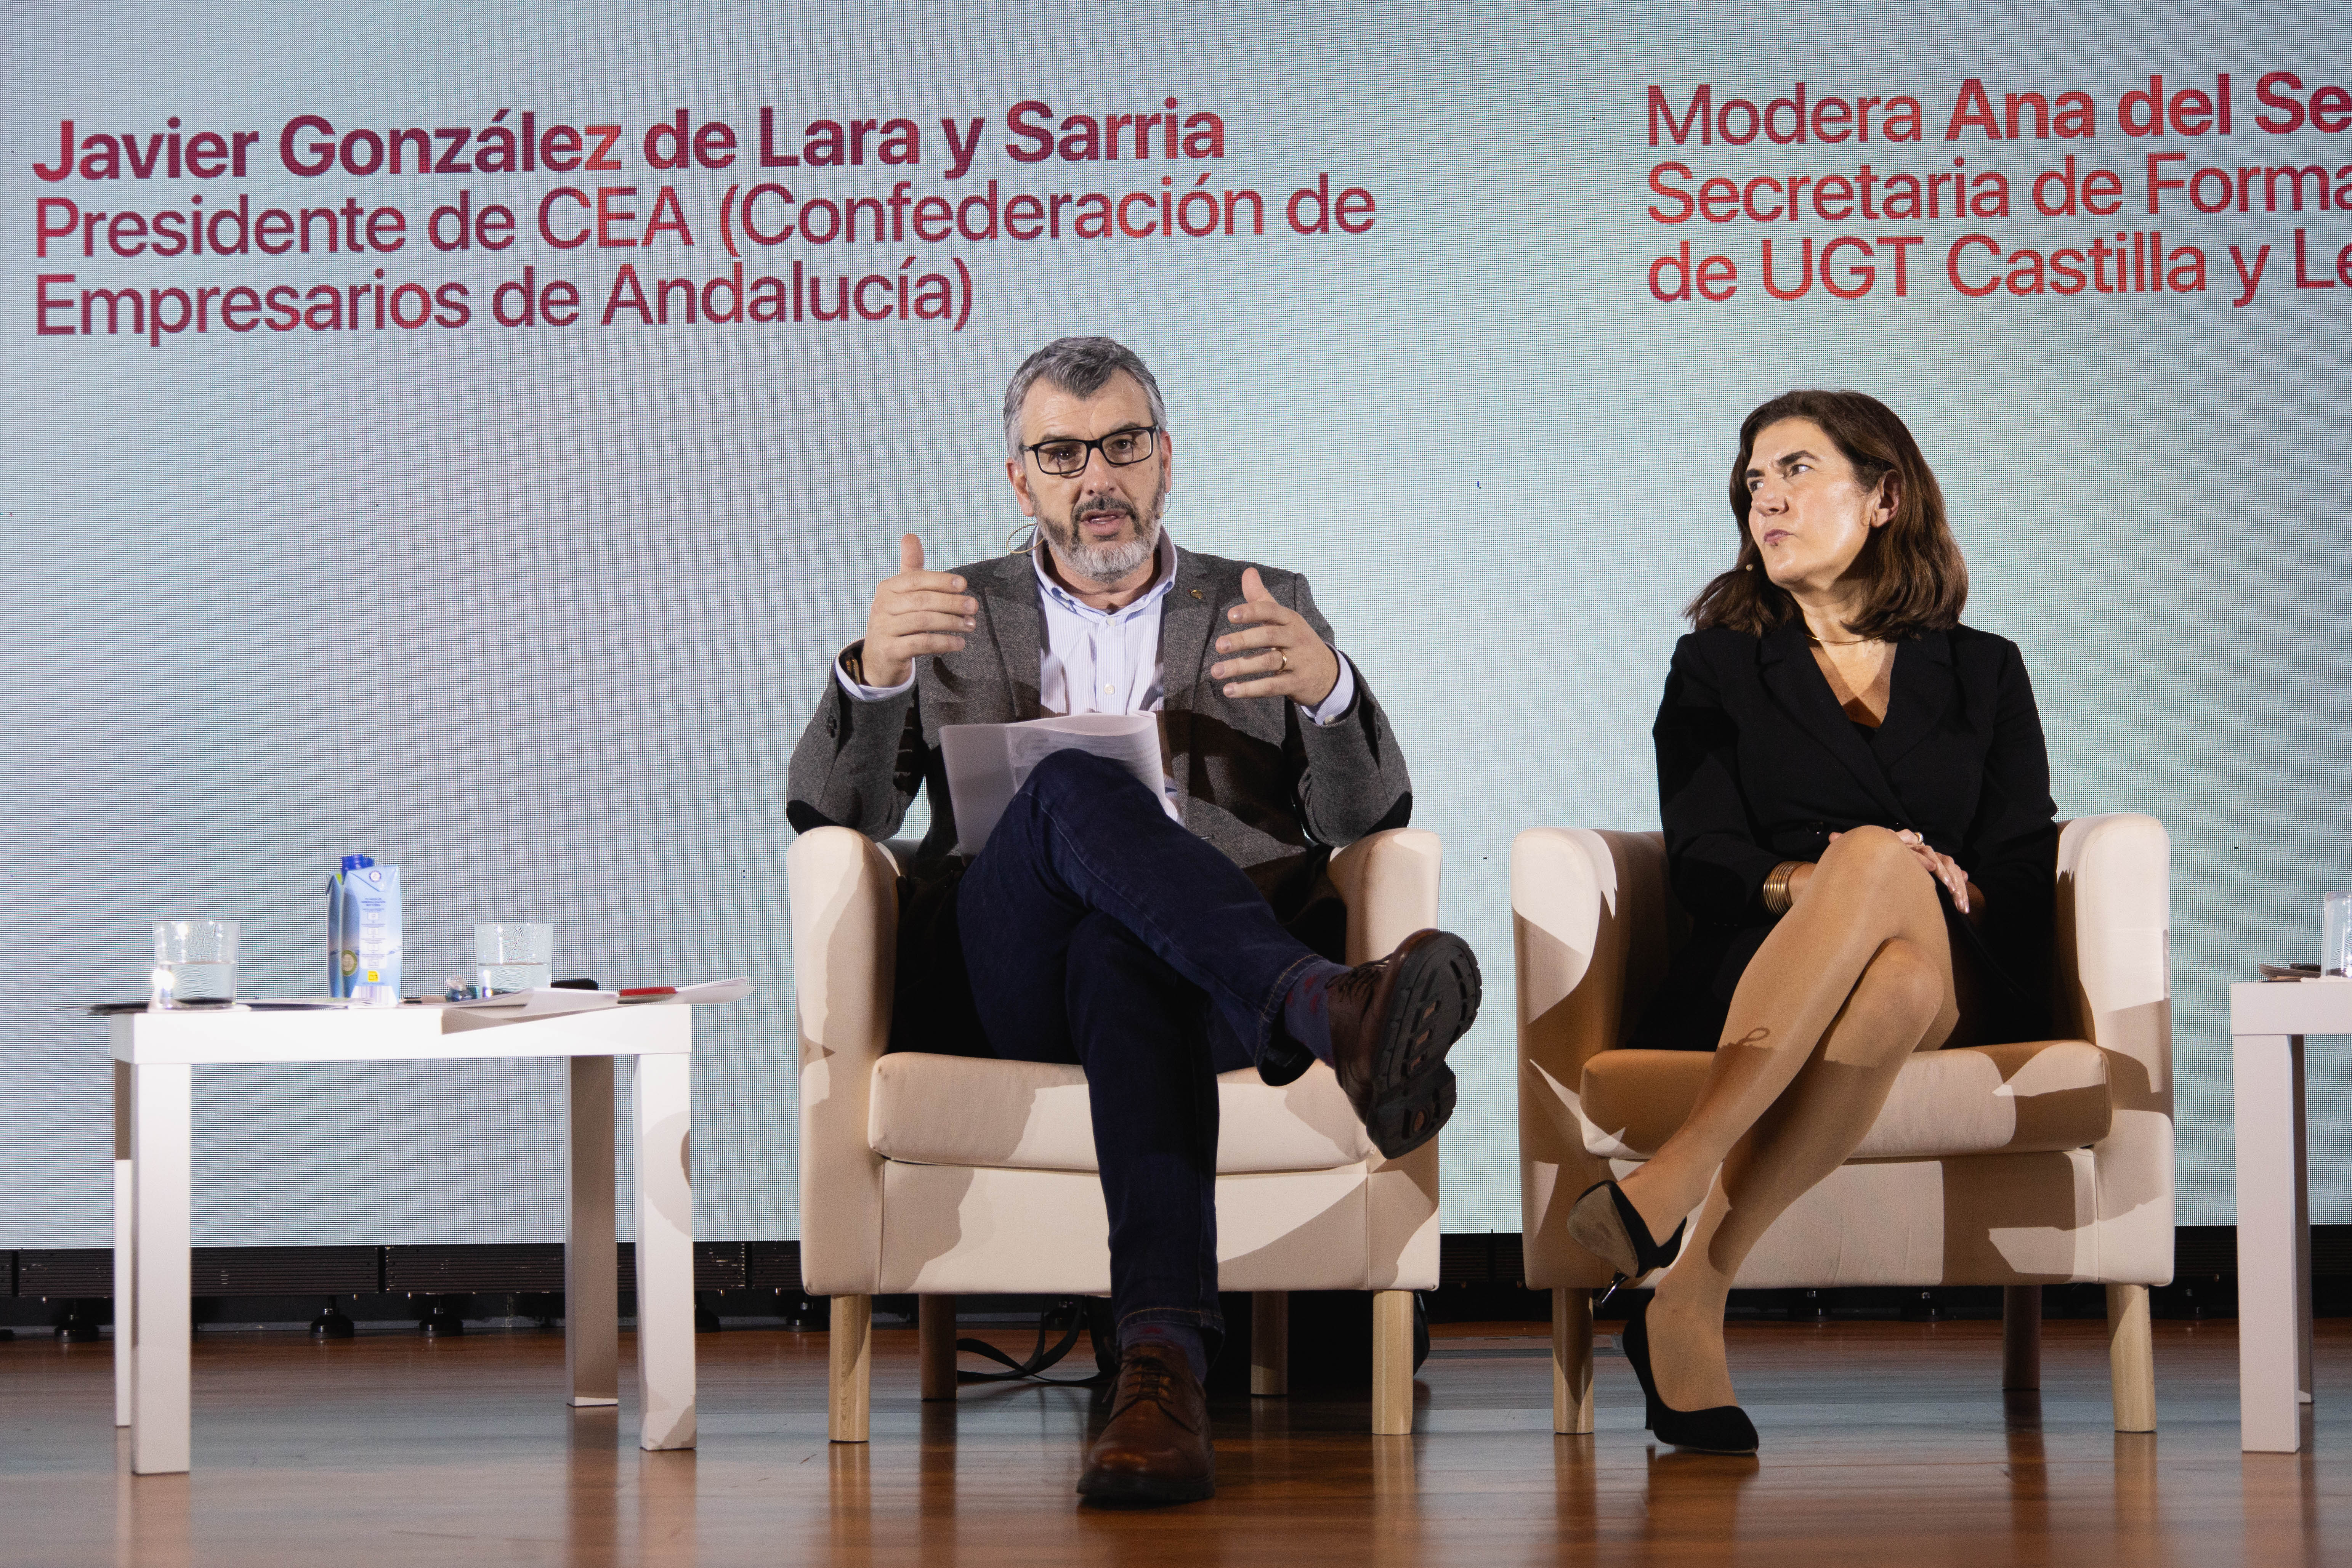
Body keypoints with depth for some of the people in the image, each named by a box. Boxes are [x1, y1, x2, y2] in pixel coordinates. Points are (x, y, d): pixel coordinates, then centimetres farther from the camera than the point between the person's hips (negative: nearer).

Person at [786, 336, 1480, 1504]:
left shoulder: (1262, 608, 23)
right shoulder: (958, 617, 24)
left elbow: (1371, 820, 9)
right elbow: (833, 818, 10)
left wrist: (1330, 690, -14)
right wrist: (871, 675, -12)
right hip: (1003, 986, 1)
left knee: (1121, 953, -40)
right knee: (1076, 787, -33)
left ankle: (1163, 1361, -57)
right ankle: (1332, 1012, -56)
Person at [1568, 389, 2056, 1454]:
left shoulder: (1982, 671, 22)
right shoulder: (1717, 666, 20)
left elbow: (2028, 873, 11)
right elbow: (1702, 862, 5)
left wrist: (1953, 889, -12)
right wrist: (1806, 882, -16)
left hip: (1958, 984, 1)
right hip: (1755, 980, -1)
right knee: (1872, 858, -39)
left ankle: (1689, 1293, -48)